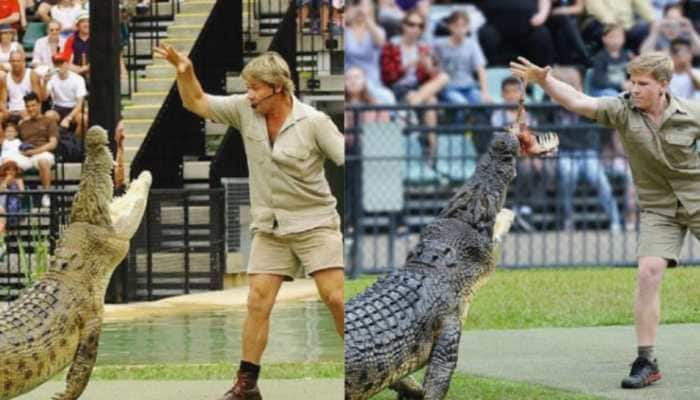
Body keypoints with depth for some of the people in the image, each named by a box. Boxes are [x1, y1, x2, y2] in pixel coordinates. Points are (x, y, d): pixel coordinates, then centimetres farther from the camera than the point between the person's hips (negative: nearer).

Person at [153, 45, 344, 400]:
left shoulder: (314, 122, -12)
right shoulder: (244, 110, 0)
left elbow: (346, 159, -11)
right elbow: (196, 103, 8)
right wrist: (184, 72, -9)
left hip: (314, 224, -4)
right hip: (270, 228, 4)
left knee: (336, 298, -11)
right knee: (258, 301, -3)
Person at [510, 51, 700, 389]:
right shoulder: (622, 110, -12)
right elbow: (577, 102, -25)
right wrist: (544, 81, -40)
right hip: (658, 209, 0)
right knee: (648, 271, -16)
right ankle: (645, 362, -11)